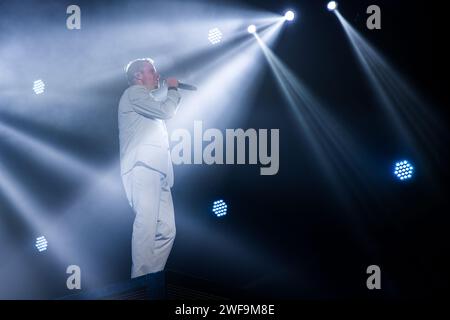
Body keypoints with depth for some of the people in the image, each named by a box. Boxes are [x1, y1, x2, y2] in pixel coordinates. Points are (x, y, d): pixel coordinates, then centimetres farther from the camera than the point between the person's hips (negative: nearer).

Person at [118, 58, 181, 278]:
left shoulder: (145, 99, 36)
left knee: (166, 229, 0)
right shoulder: (134, 92, 5)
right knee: (147, 223, -20)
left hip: (155, 169, 10)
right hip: (142, 167, -10)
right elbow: (166, 111, -5)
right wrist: (173, 89, 9)